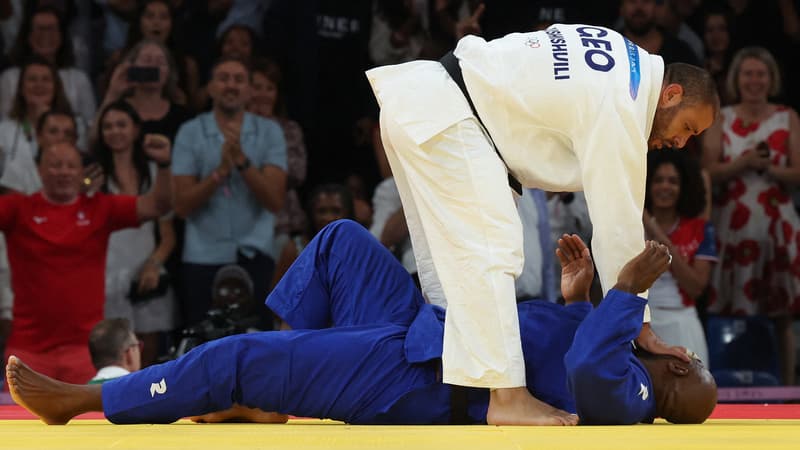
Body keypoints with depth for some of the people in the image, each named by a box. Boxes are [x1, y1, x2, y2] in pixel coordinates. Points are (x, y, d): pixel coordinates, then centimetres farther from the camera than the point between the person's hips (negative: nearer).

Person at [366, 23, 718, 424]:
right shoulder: (619, 108, -14)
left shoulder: (622, 60, 13)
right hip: (438, 115, -11)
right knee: (489, 250, -16)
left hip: (415, 97, 11)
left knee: (449, 255, 12)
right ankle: (507, 397, -22)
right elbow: (619, 222, -12)